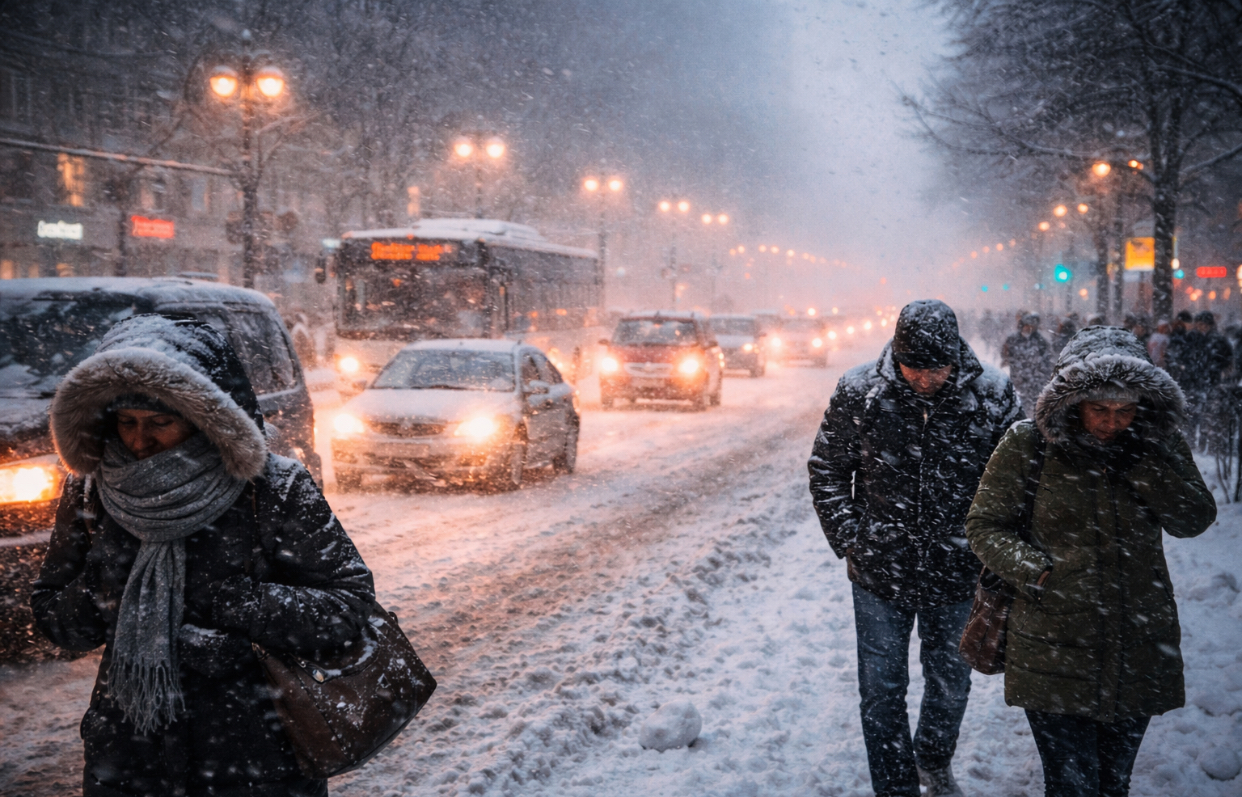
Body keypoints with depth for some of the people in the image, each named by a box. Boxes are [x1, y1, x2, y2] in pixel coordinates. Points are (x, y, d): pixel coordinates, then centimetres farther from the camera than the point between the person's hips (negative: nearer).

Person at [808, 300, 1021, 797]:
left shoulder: (993, 395, -11)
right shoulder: (858, 392, -11)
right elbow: (827, 470, 2)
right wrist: (849, 540, -4)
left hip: (957, 573, 1)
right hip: (879, 573, -1)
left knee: (951, 682, 19)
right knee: (882, 691, 6)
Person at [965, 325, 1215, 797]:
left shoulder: (1159, 446, 1)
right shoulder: (1027, 445, -7)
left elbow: (1195, 520, -8)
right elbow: (984, 525, -1)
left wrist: (1141, 456, -16)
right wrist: (1033, 569, -16)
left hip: (1138, 651, 3)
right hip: (1054, 648, -3)